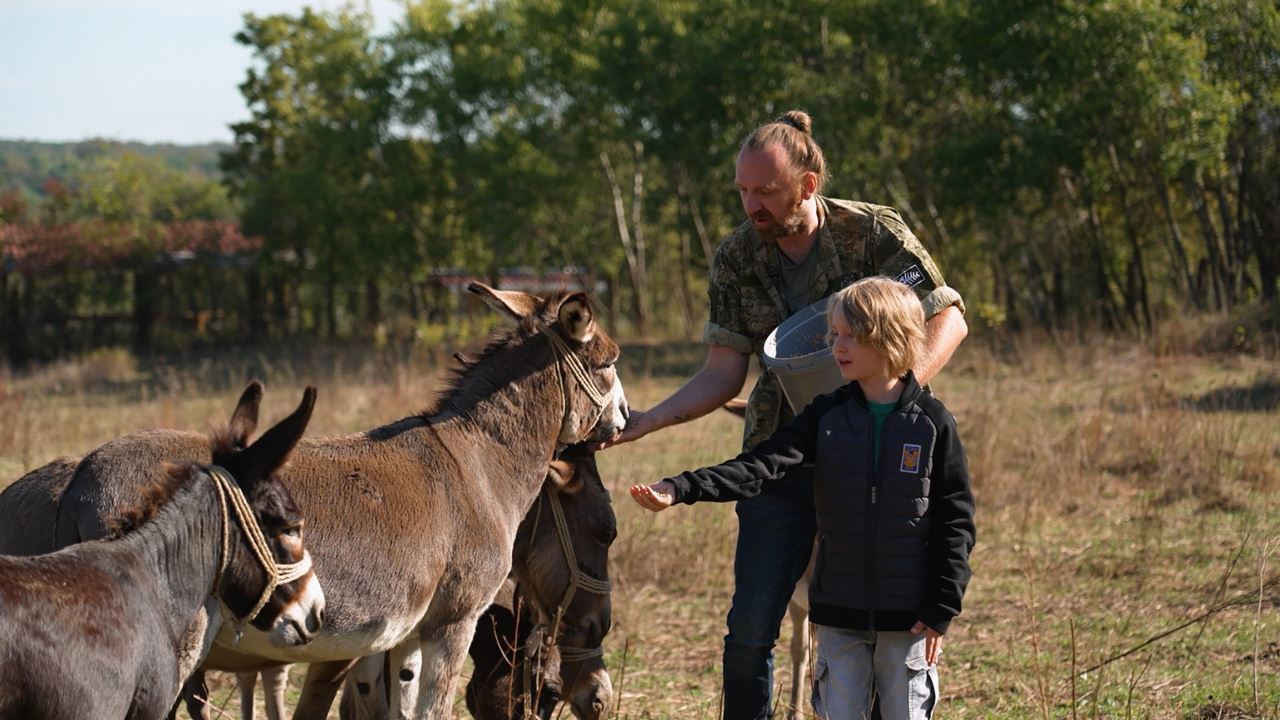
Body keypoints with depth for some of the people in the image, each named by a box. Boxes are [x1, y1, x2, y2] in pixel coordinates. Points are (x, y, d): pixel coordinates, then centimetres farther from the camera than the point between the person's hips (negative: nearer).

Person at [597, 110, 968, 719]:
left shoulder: (875, 235, -12)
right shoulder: (736, 258, -2)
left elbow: (947, 318, -7)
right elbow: (723, 375, -1)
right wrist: (644, 422, -15)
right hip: (779, 460, 3)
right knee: (750, 631, -2)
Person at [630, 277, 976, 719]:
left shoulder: (933, 423, -5)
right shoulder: (826, 417, 2)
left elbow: (956, 520, -3)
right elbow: (761, 465, -10)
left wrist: (941, 609, -8)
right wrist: (679, 490, -24)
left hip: (906, 616, -3)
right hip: (839, 614, 3)